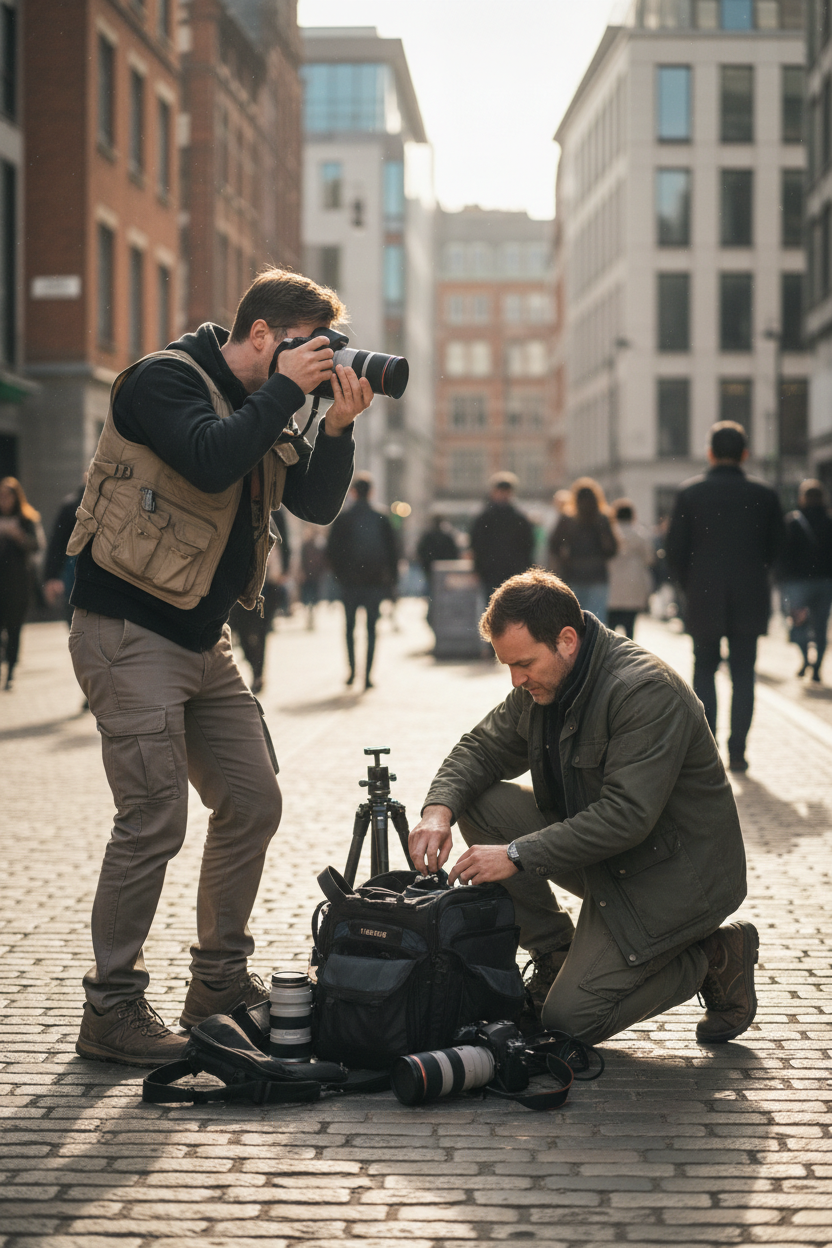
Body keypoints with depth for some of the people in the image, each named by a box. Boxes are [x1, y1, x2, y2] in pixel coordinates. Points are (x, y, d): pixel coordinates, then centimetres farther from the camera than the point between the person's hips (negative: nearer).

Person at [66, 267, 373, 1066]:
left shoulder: (261, 409, 14)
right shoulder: (164, 379, -11)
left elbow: (316, 504, 10)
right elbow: (209, 460, -28)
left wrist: (337, 426, -5)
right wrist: (284, 391, -18)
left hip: (202, 639, 9)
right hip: (129, 632, -9)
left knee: (253, 804, 10)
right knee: (154, 821, -11)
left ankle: (219, 984, 23)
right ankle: (110, 1013, -2)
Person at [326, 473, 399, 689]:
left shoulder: (342, 519, -3)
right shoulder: (381, 519, 0)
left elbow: (331, 550, -3)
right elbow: (392, 551, 1)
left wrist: (339, 574, 10)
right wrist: (391, 581, 8)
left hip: (349, 581, 0)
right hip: (375, 580, 0)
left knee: (350, 626, 14)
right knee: (371, 627, 4)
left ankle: (352, 669, 6)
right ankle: (367, 675, -2)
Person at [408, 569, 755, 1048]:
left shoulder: (647, 689, -27)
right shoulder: (541, 685, -1)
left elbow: (627, 816, -32)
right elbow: (481, 749, 8)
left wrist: (518, 855, -31)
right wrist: (439, 808, -15)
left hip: (676, 873, -8)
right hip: (602, 859, 9)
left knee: (569, 1019, -15)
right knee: (482, 803, -7)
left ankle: (715, 958, 4)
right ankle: (555, 957, 5)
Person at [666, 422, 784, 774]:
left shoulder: (690, 492, -4)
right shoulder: (763, 494, -1)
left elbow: (674, 548, -3)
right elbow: (776, 546, 5)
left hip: (703, 599, 0)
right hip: (750, 600, 0)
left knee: (704, 671, 12)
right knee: (743, 676, 7)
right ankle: (737, 752, 3)